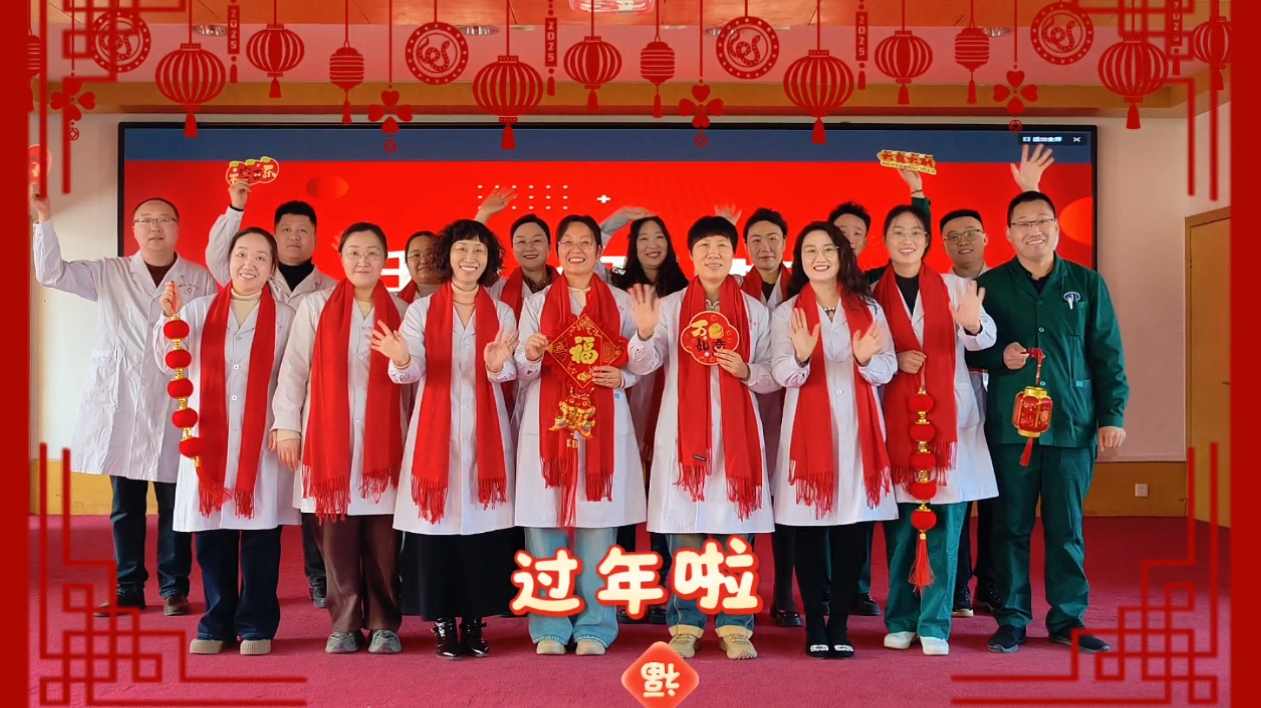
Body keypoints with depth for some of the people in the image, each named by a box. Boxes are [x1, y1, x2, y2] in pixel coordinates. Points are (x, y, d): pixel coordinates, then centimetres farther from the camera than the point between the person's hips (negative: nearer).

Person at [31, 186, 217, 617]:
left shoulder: (201, 281, 4)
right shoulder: (108, 274, 9)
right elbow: (51, 273, -1)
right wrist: (44, 220, -10)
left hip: (175, 407, -2)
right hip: (120, 405, 2)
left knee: (175, 503, 3)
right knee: (125, 504, 8)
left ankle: (174, 589, 14)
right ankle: (128, 589, 17)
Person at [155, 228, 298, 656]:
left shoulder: (285, 318, 2)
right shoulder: (199, 310, 6)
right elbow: (170, 363, 0)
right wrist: (170, 319, -13)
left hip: (261, 441, -1)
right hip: (208, 437, 2)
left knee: (260, 535, 2)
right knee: (211, 534, 6)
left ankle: (256, 626, 14)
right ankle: (216, 624, 20)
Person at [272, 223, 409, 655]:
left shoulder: (401, 311, 8)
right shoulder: (315, 306, 5)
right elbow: (294, 368, 3)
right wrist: (286, 424, -1)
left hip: (383, 438, 1)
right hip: (330, 438, 0)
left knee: (383, 539, 1)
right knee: (337, 537, 2)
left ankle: (384, 625, 12)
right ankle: (344, 625, 13)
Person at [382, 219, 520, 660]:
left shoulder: (502, 313, 7)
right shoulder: (421, 310, 4)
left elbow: (510, 373, -6)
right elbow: (412, 372, -8)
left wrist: (497, 364, -30)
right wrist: (401, 359, -32)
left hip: (485, 432, 1)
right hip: (435, 429, -1)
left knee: (483, 523, 2)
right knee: (436, 521, -2)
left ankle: (474, 622, 14)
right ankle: (443, 624, 10)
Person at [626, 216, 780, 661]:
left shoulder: (755, 311, 9)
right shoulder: (669, 306, 7)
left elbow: (773, 375, 8)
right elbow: (643, 366, 0)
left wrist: (746, 371, -11)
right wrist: (644, 332, -18)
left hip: (737, 431, 1)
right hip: (683, 430, 0)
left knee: (736, 532, 1)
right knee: (684, 530, 2)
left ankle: (735, 626, 11)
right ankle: (685, 625, 12)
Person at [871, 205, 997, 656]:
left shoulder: (954, 287, 6)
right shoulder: (872, 295, 7)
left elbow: (983, 340, -10)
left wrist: (973, 324, -32)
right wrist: (893, 361, -13)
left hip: (948, 416, 0)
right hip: (896, 419, 0)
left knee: (944, 525, -1)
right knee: (901, 525, 3)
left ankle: (934, 625, 7)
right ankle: (900, 620, 15)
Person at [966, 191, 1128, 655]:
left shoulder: (1087, 284, 7)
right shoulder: (990, 285, 6)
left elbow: (1108, 355, 6)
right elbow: (970, 349, 9)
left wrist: (1113, 414, 0)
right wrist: (999, 355, -11)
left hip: (1073, 424, 0)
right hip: (1009, 424, 0)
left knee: (1067, 527, 6)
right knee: (1011, 525, 4)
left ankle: (1068, 618, 18)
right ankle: (1011, 618, 14)